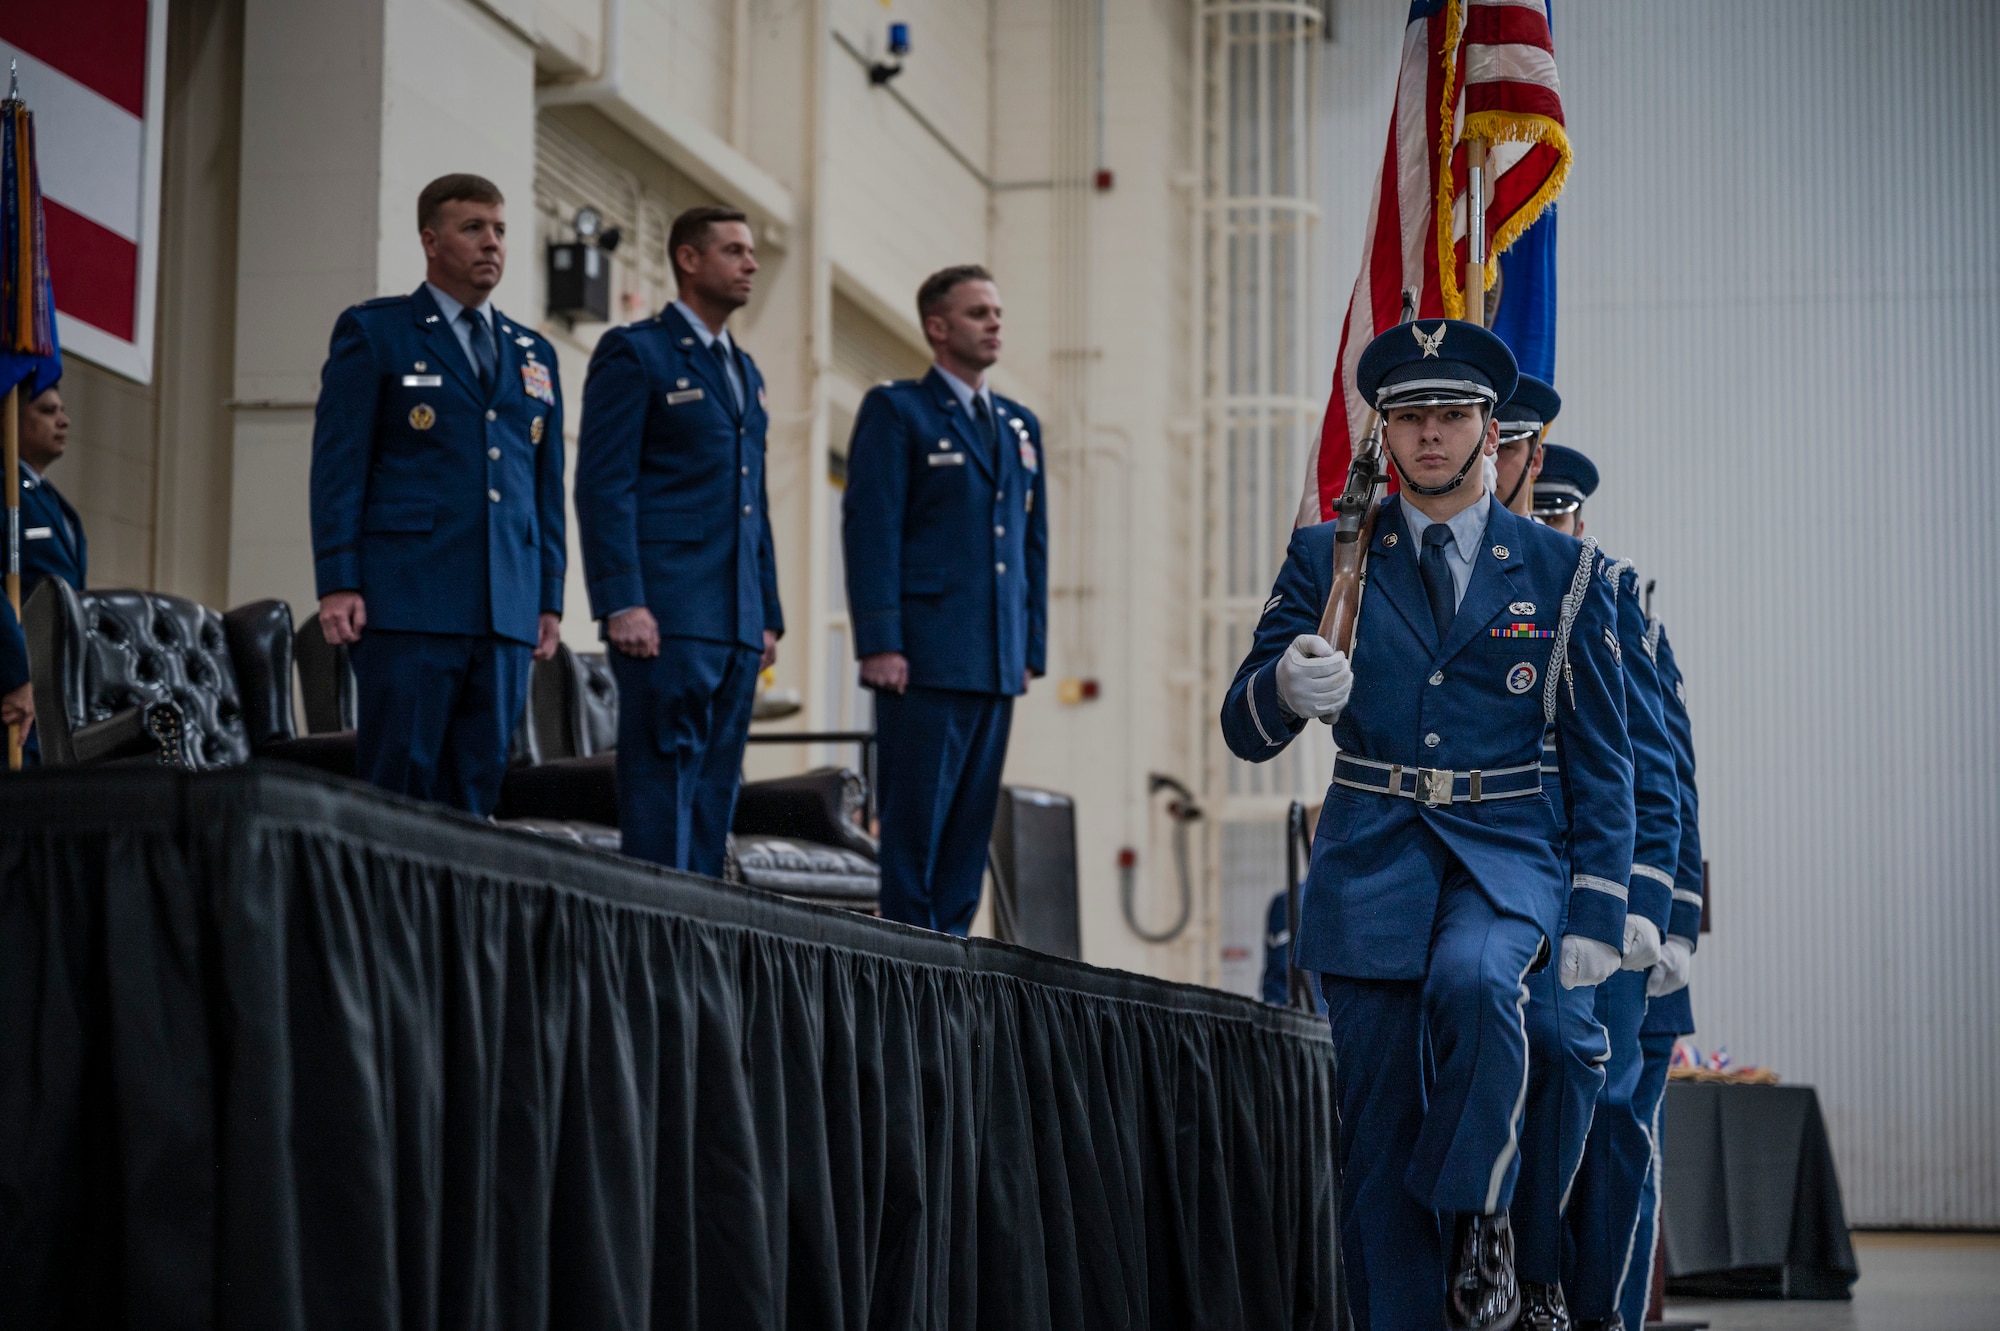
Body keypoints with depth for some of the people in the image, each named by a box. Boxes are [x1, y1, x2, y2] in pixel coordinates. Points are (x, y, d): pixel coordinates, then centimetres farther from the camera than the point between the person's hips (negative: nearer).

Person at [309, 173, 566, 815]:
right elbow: (338, 465, -1)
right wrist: (337, 583, -10)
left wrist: (550, 599, 12)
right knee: (398, 783, -8)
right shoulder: (372, 333, 5)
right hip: (406, 602, -5)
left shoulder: (533, 354, 20)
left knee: (476, 787, 3)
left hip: (506, 611, 5)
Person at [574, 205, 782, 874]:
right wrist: (622, 602, -18)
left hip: (736, 619, 8)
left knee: (716, 784, 6)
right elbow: (604, 484, -9)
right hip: (664, 614, -8)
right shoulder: (634, 353, -1)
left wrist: (768, 615, 17)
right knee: (665, 771, -11)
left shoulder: (745, 372, 22)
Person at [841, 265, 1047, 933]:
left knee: (971, 822, 6)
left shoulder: (1020, 425, 19)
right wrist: (879, 644, -15)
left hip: (996, 663, 6)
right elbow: (871, 527, -7)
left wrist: (1032, 648, 12)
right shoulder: (896, 410, 1)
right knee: (914, 819, -6)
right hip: (923, 656, -6)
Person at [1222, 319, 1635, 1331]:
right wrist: (1286, 688, -22)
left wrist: (1597, 914, -1)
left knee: (1470, 981, -33)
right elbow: (1244, 731, 3)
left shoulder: (1561, 570, 6)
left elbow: (1602, 759, 8)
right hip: (1370, 856, 1)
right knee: (1378, 1127, -2)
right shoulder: (1328, 560, 7)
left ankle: (1476, 1214, -13)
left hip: (1506, 852, -1)